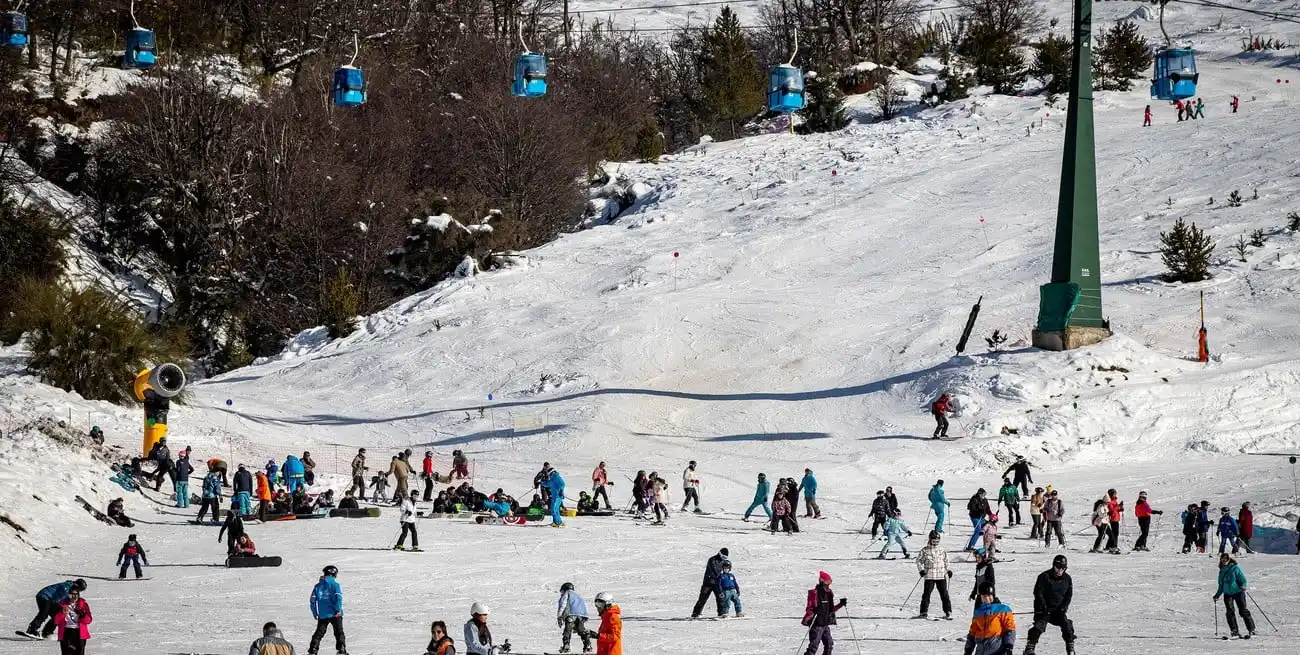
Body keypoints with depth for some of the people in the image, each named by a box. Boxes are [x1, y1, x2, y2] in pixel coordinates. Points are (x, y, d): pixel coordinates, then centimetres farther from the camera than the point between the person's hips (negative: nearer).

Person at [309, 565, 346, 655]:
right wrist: (339, 610, -13)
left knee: (319, 633, 9)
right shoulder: (335, 584, -5)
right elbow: (338, 597, -15)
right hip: (334, 614, -3)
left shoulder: (318, 586, 9)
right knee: (339, 632, 4)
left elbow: (313, 600, 8)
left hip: (322, 615, 3)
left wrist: (314, 613, 15)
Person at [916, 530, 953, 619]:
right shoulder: (925, 550, 1)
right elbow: (919, 560, 6)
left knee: (944, 594, -1)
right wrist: (921, 570, -7)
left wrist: (948, 570, 12)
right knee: (927, 593, -3)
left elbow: (946, 561, 21)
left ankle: (948, 612, 3)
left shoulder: (942, 549, 9)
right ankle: (924, 612, 5)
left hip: (941, 575, 2)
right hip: (929, 575, -2)